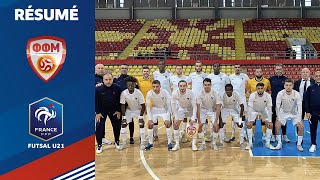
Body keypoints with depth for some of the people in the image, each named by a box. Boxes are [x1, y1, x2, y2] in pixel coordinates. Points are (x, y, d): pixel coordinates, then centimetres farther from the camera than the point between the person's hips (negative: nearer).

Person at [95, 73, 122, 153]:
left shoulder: (117, 88, -14)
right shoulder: (98, 89, -19)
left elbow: (119, 100, -3)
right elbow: (96, 102, -10)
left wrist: (118, 111, -3)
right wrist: (97, 113, -10)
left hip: (114, 110, 2)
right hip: (101, 111, -2)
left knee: (117, 126, 9)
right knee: (99, 126, -10)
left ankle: (117, 141, 32)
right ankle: (99, 145, 3)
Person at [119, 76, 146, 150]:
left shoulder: (138, 93, -27)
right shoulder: (123, 93, -22)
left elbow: (143, 106, -20)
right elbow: (123, 106, -11)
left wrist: (141, 117, -20)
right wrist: (124, 117, -14)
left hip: (139, 110, -2)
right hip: (129, 110, 2)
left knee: (141, 125, -15)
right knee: (123, 124, -7)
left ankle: (142, 144, -3)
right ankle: (124, 143, 6)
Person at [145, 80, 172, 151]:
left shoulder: (165, 93, -28)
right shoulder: (149, 94, -24)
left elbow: (169, 106, -20)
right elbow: (148, 107, -14)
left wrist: (167, 119, -24)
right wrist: (150, 119, -19)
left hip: (164, 109, -2)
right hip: (154, 109, 2)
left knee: (168, 124, -16)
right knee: (150, 125, -7)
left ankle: (169, 143, -3)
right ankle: (150, 143, 9)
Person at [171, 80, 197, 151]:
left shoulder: (190, 93, -31)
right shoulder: (175, 94, -27)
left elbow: (194, 106, -25)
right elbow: (173, 105, -15)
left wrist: (193, 119, -29)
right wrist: (175, 117, -18)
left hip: (190, 109, -2)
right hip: (181, 109, 2)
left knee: (194, 125, -12)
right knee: (175, 125, -4)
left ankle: (194, 144, 0)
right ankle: (177, 144, 7)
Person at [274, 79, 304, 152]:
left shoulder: (297, 94, -24)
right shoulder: (280, 93, -23)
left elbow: (300, 107, -24)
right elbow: (277, 106, -21)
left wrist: (299, 120, -29)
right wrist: (278, 118, -26)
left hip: (294, 113, 0)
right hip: (284, 112, 0)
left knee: (301, 126, -14)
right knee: (277, 125, -18)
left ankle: (299, 144, 4)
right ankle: (279, 143, -1)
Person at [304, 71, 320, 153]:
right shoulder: (310, 87, 2)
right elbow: (306, 100, 2)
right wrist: (307, 112, -3)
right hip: (313, 112, 0)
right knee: (313, 129, 8)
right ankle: (313, 145, 18)